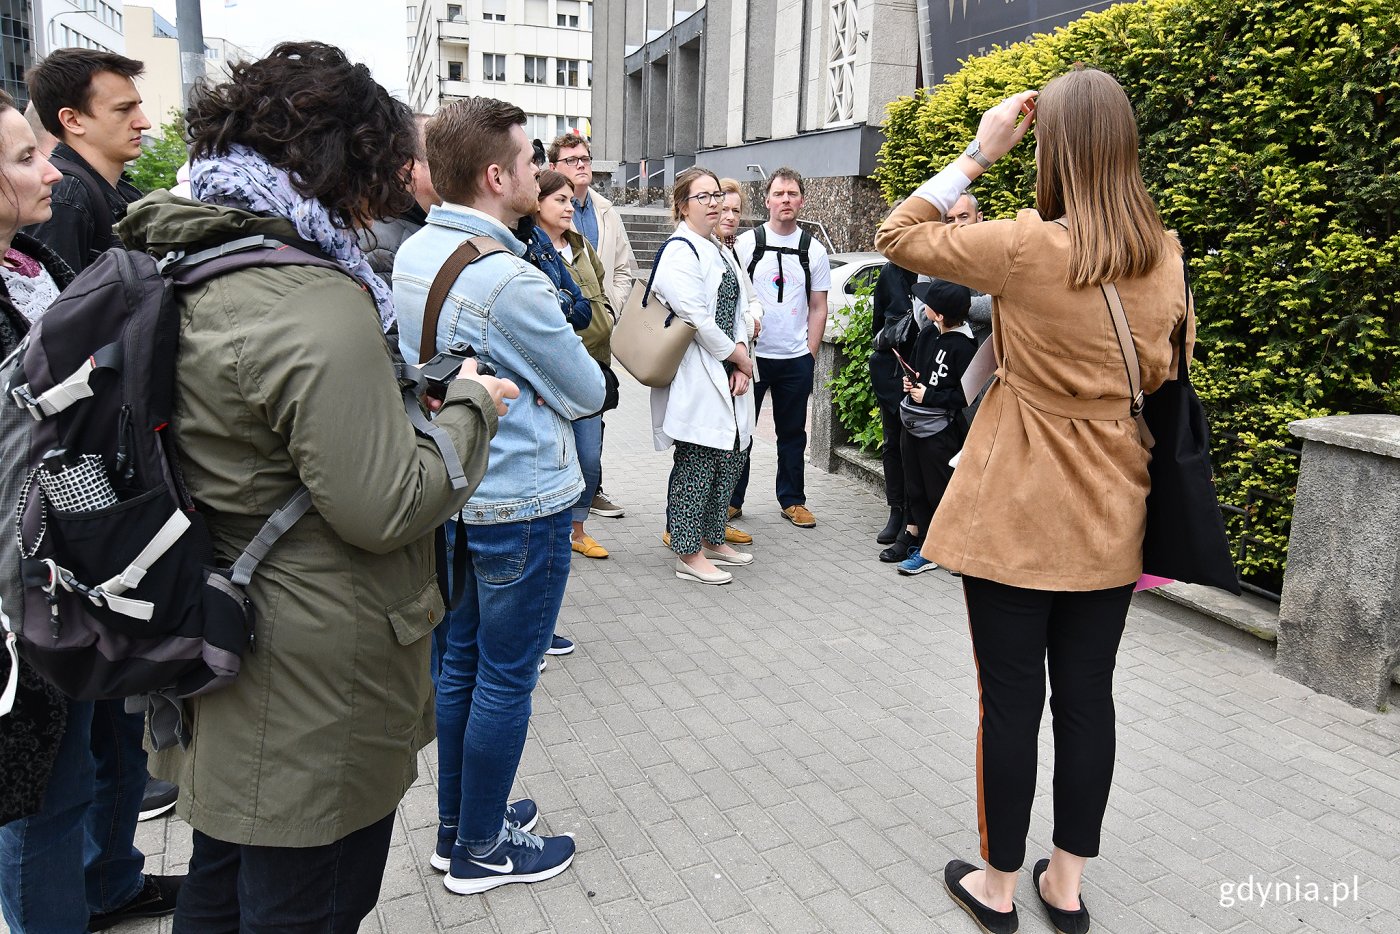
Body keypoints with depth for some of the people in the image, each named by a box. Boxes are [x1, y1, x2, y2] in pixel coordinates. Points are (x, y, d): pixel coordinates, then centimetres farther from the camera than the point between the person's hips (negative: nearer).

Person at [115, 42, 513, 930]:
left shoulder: (188, 269, 4)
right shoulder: (318, 305, -25)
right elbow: (384, 506, -25)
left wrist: (415, 396, 9)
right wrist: (470, 408, -10)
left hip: (218, 669, 9)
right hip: (312, 697, -9)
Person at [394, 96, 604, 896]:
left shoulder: (414, 254, 3)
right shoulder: (512, 282, -23)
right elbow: (587, 393, -12)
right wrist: (560, 378, 7)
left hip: (455, 494, 9)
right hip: (524, 506, -8)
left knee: (462, 664, 19)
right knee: (506, 681, 6)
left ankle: (457, 825, 35)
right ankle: (480, 851, 23)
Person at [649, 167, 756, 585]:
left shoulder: (719, 251, 17)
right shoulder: (679, 253, -12)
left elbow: (735, 309, 15)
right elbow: (697, 319, -18)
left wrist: (741, 360, 0)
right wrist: (739, 357, -9)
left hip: (727, 374, 9)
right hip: (696, 376, -9)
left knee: (732, 456, 13)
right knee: (696, 463, -4)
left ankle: (712, 539, 27)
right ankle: (688, 554, 6)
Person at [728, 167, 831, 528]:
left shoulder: (814, 251, 5)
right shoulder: (746, 244, 0)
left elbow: (818, 308, 8)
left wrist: (810, 355, 2)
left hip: (796, 359, 2)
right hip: (751, 354, -2)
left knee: (793, 431, 11)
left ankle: (792, 500, 23)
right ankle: (731, 499, 17)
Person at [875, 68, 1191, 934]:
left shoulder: (1028, 249, -17)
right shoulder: (1167, 257, 2)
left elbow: (900, 235, -5)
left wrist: (978, 152, -3)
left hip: (1017, 517, -5)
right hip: (1110, 520, 6)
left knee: (1011, 699, 7)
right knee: (1087, 696, 14)